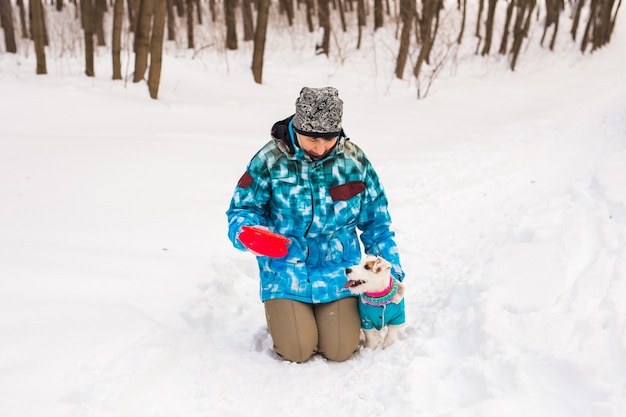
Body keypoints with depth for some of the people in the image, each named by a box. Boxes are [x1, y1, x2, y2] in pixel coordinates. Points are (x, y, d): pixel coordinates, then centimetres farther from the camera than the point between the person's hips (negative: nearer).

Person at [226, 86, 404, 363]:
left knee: (339, 351, -4)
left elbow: (375, 220, 7)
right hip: (287, 274, -1)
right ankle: (282, 316, 25)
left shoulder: (354, 160, -3)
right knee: (296, 352, -9)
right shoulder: (271, 160, -11)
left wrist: (391, 267, 3)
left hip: (337, 274, 2)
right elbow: (242, 209, -3)